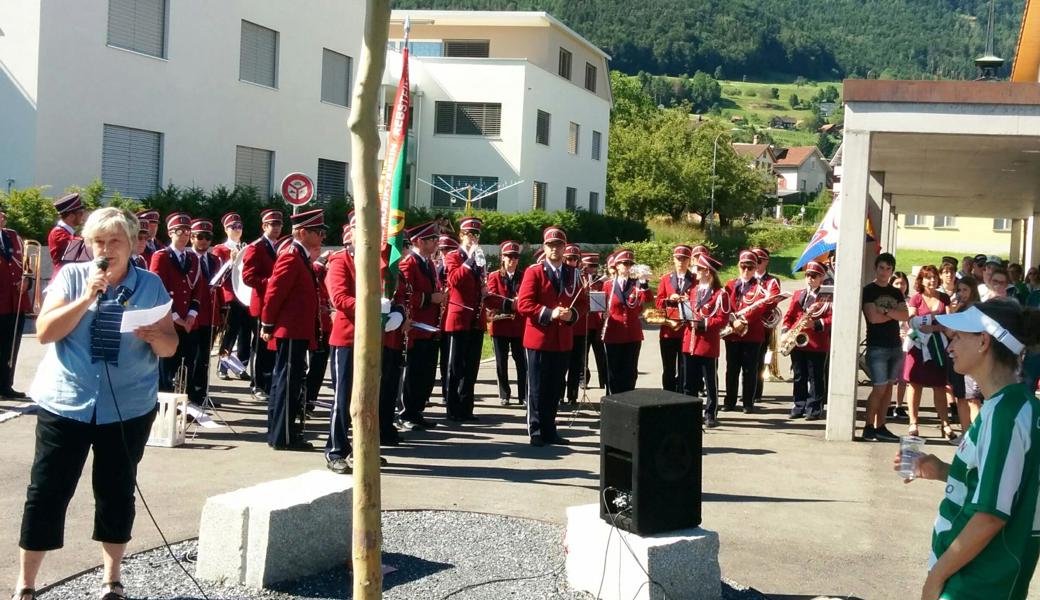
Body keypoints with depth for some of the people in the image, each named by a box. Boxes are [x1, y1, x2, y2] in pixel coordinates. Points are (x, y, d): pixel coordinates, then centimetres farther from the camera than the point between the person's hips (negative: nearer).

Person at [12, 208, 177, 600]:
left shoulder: (151, 285, 1)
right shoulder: (71, 276, -1)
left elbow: (170, 346, 1)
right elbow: (44, 332, -10)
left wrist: (154, 336, -21)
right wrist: (86, 298, -19)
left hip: (129, 407, 1)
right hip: (65, 402, -1)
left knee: (117, 492, 9)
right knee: (46, 491, 1)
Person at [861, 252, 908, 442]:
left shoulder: (896, 293, 15)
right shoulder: (868, 290, -3)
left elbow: (905, 315, 1)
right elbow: (873, 317, -15)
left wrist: (887, 311, -14)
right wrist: (895, 314, -2)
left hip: (895, 346, 6)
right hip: (876, 347, -6)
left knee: (888, 387, 6)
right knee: (879, 388, -9)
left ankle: (880, 427, 11)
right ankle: (868, 428, -2)